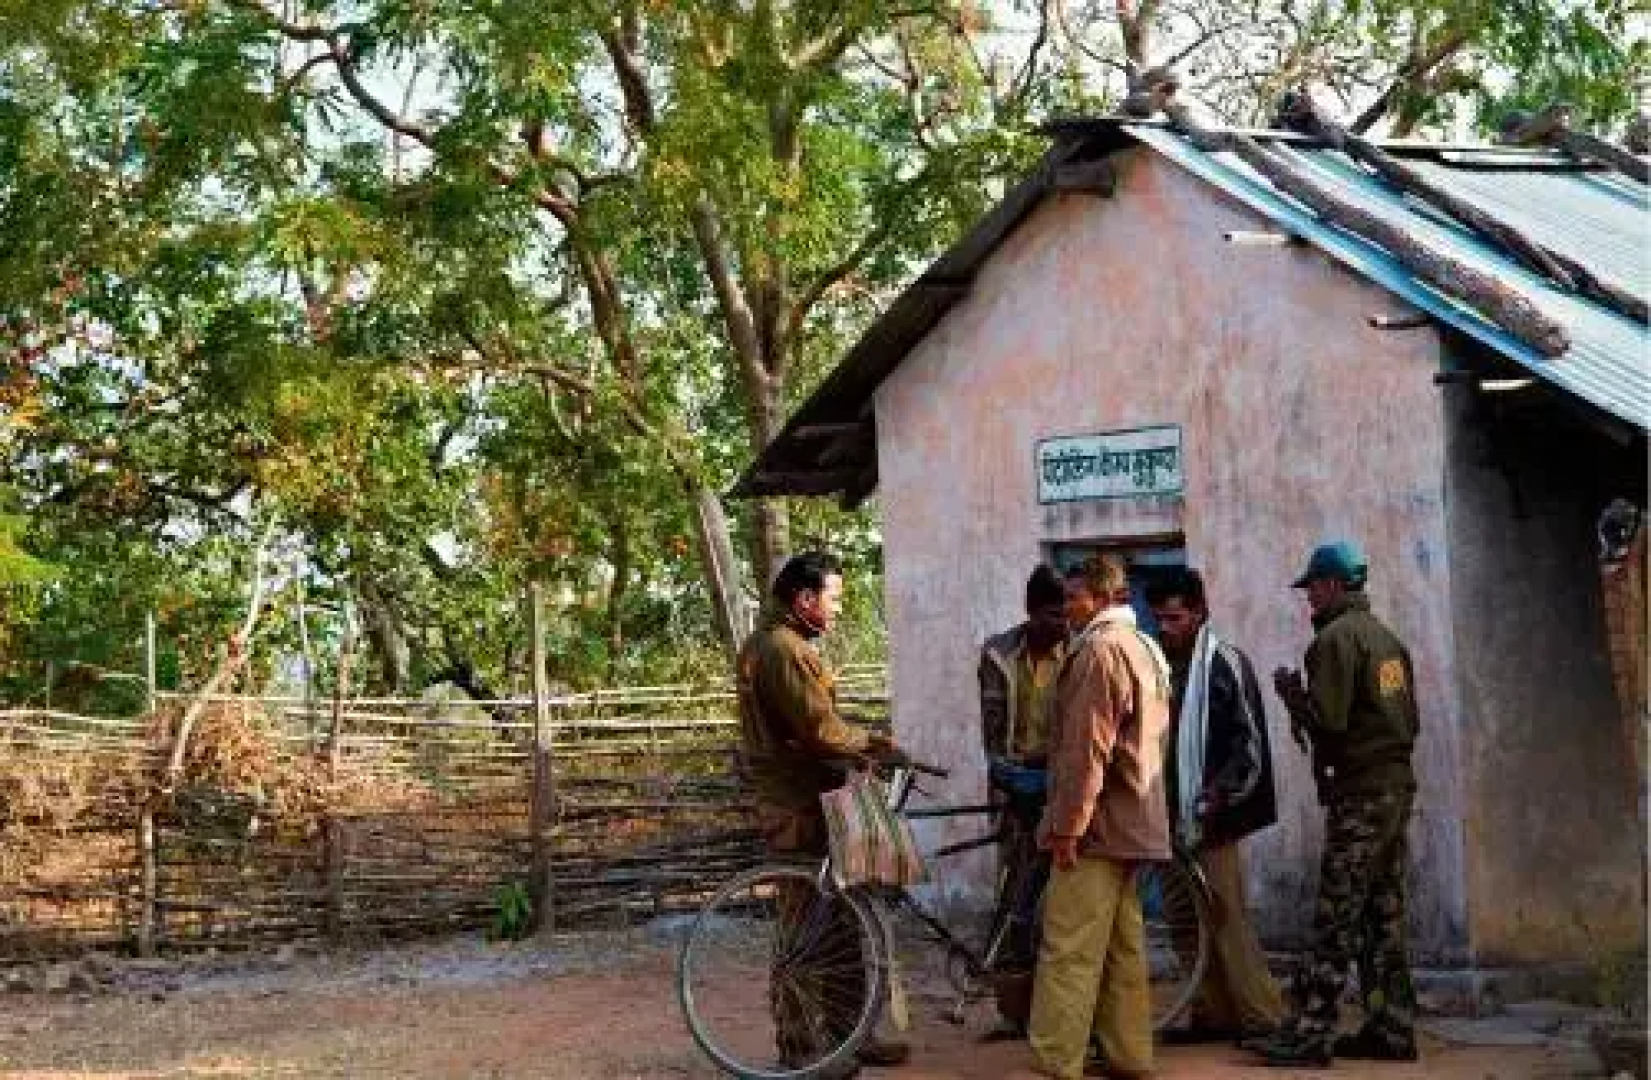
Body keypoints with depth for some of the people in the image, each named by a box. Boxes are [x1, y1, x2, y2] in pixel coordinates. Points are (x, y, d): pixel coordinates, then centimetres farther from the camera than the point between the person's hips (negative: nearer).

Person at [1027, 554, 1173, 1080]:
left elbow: (1088, 747, -20)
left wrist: (1068, 825, -19)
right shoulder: (1146, 648, 18)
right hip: (1135, 823, 10)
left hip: (1097, 824, -10)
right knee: (1123, 946, 13)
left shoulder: (1101, 648, -14)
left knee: (1069, 954, -11)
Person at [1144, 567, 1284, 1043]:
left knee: (1227, 918, -8)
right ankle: (1213, 1014, 14)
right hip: (1172, 816, 7)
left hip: (1211, 814, -7)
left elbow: (1251, 737, -11)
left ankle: (1264, 1016, -3)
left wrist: (1223, 790, -21)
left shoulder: (1225, 662, -7)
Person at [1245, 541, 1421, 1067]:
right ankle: (1392, 1029, 14)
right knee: (1384, 917, 11)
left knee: (1335, 921, -9)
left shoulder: (1335, 638, -11)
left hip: (1359, 796, -9)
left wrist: (1290, 690, -2)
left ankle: (1308, 1032, -9)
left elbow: (1326, 721, -18)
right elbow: (1410, 720, 20)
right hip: (1398, 787, 9)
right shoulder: (1389, 639, 16)